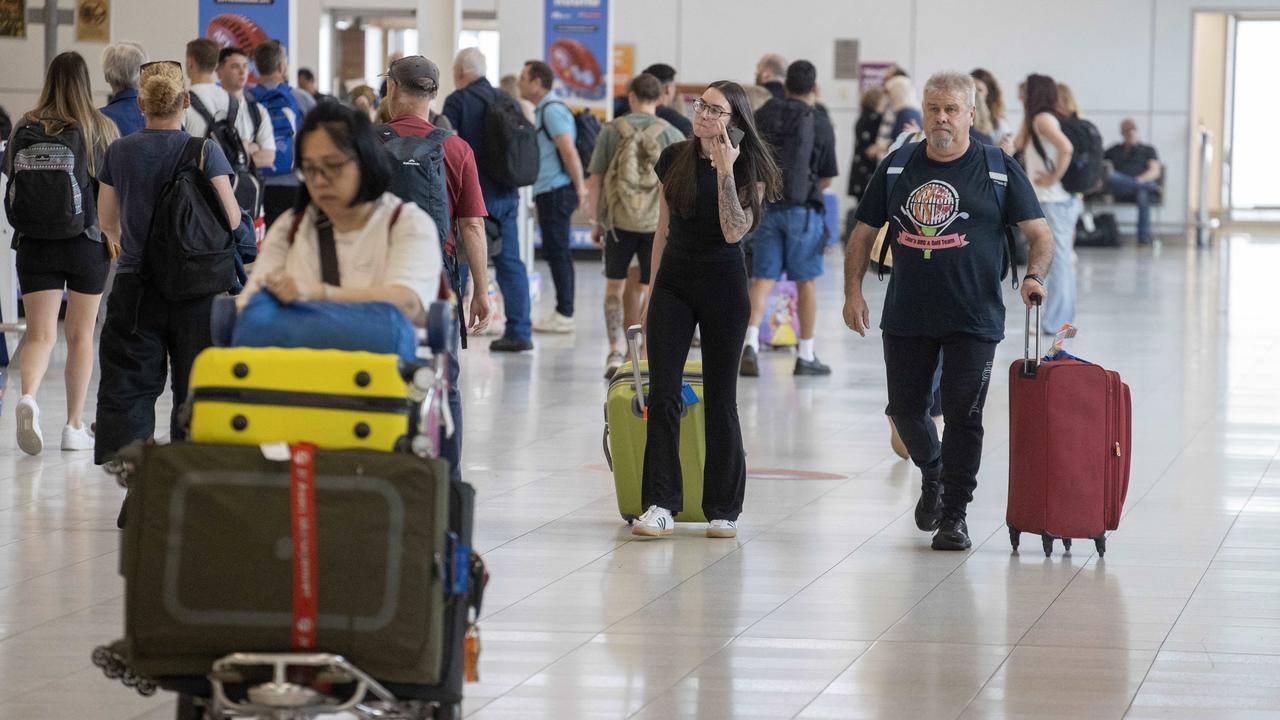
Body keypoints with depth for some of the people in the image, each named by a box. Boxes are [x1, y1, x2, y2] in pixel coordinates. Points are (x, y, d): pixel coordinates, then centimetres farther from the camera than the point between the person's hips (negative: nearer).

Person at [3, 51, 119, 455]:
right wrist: (118, 239, 12)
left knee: (39, 334, 0)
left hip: (35, 244, 1)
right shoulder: (102, 130, -4)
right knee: (80, 335, 12)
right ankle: (74, 426, 16)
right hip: (87, 243, -1)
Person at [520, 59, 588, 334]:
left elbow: (569, 151, -21)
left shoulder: (552, 111, -14)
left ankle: (564, 315, -7)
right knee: (558, 253, 11)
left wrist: (581, 188, -22)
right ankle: (563, 313, 13)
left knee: (557, 253, -8)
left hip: (555, 192, -10)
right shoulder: (544, 110, 19)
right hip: (550, 191, 10)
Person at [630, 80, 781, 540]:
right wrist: (652, 292, 11)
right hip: (674, 283, 3)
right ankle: (660, 506, -4)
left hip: (723, 286, -3)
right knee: (662, 395, -5)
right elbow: (663, 230, 12)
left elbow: (733, 231, -19)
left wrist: (725, 172, -23)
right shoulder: (674, 159, 5)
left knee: (721, 399, 3)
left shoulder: (750, 168, -6)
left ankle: (724, 510, 11)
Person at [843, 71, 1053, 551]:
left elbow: (1039, 233, -2)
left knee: (963, 416, -3)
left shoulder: (999, 171, -1)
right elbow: (864, 233, 10)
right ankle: (932, 475, 38)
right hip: (906, 316, 3)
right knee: (905, 408, 9)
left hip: (973, 320, -3)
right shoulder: (897, 167, 6)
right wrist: (853, 291, -1)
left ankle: (954, 515, 7)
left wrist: (1034, 276, -21)